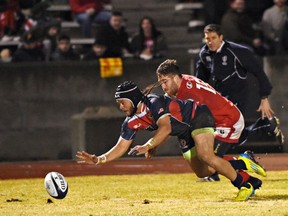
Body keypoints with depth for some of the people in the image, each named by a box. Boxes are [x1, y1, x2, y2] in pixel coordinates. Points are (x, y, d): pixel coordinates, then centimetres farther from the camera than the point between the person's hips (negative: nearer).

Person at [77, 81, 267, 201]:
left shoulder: (153, 103, -29)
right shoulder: (131, 123, -5)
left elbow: (166, 128, -40)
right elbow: (121, 148, -2)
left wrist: (148, 146, -47)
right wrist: (98, 160, -15)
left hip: (198, 116, -9)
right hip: (185, 133, 9)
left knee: (206, 157, -28)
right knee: (202, 171, 3)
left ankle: (245, 186, -17)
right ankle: (242, 164, 19)